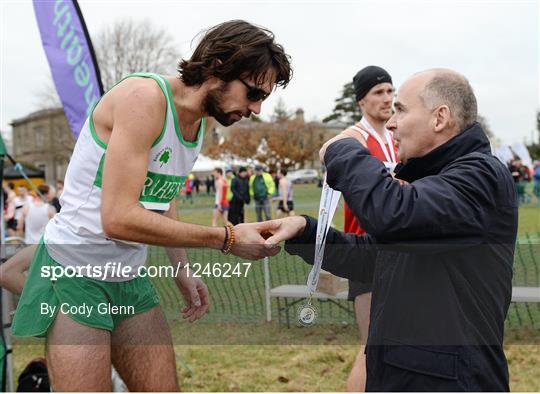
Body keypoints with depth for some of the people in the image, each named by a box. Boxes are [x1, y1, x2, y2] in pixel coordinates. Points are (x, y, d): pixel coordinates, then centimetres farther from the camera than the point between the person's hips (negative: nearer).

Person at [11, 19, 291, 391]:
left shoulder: (201, 122, 6)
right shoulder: (144, 97, -20)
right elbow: (119, 218, -27)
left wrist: (182, 269, 10)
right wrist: (228, 238, -22)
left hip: (131, 277, 8)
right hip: (75, 273, -8)